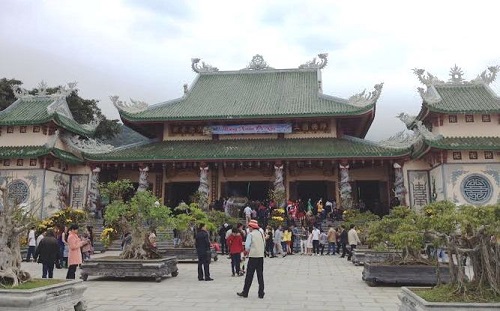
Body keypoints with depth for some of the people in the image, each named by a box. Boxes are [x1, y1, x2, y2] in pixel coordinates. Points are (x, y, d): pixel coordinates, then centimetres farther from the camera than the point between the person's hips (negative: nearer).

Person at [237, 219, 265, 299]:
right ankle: (261, 293, 9)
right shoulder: (261, 234, 9)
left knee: (249, 275, 2)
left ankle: (245, 293, 9)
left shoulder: (251, 234, -9)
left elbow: (247, 246, -13)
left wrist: (247, 250, 8)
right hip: (261, 256, 6)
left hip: (253, 256, -5)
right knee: (260, 275, 9)